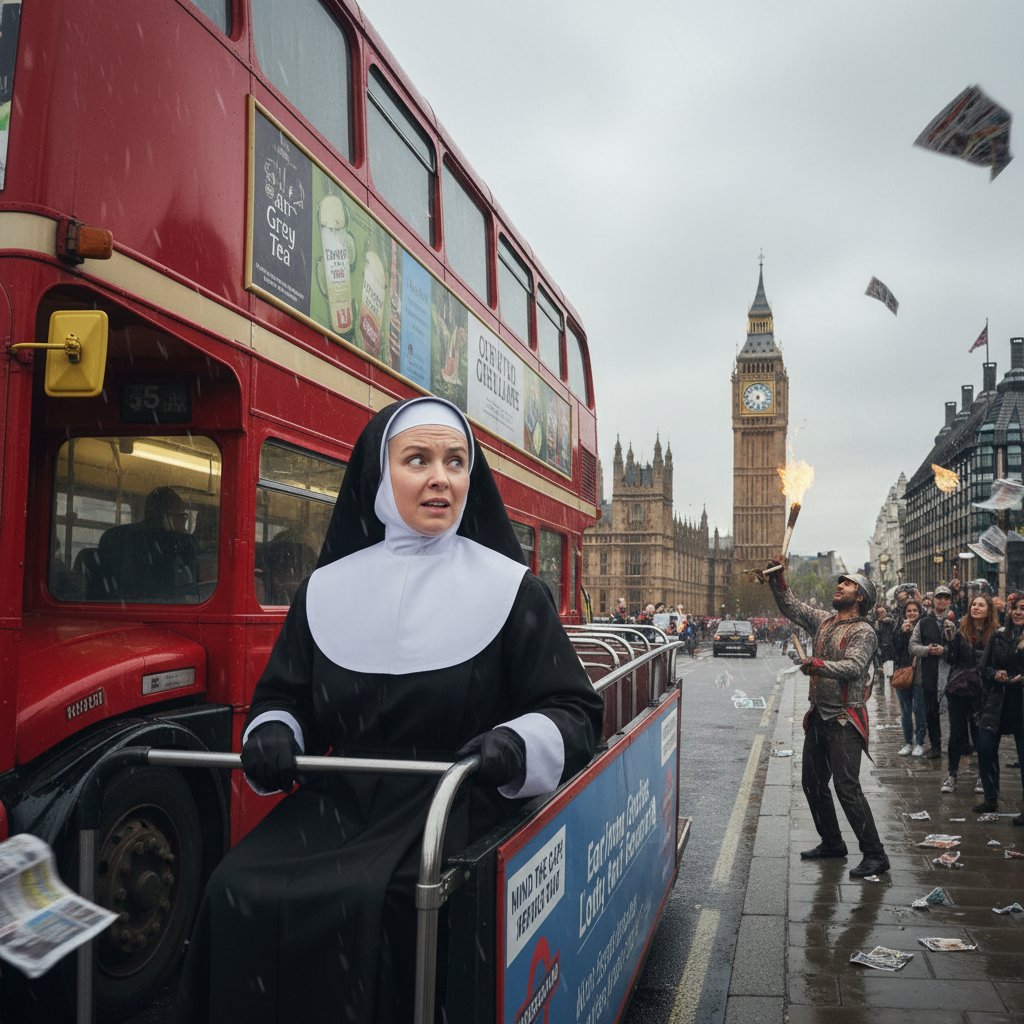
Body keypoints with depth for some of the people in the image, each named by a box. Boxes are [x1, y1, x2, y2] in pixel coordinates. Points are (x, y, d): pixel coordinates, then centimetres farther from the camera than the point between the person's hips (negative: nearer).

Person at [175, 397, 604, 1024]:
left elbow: (576, 713, 0)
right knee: (238, 892, -20)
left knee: (367, 901, -29)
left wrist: (518, 744, -21)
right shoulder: (328, 589, 11)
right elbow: (283, 695, 20)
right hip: (339, 801, 4)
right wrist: (272, 733, -3)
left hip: (450, 806, -3)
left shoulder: (509, 588, 2)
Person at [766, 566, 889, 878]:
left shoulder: (863, 632, -11)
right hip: (818, 715, 8)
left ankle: (875, 855, -3)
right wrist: (778, 578, 0)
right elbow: (790, 607, 15)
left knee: (847, 787, -12)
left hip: (844, 720, -8)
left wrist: (819, 664, -41)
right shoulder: (824, 621, 12)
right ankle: (832, 843, 30)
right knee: (812, 782, 15)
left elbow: (854, 666, -26)